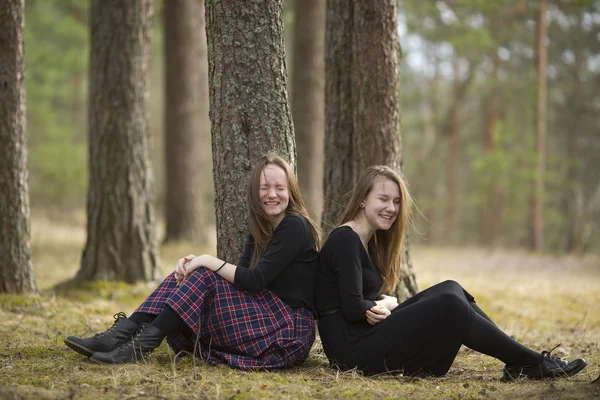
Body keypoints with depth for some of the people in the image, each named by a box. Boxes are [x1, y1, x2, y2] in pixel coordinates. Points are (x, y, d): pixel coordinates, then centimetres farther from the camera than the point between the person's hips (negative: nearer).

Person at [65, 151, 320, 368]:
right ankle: (119, 335, -17)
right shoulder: (262, 228, 14)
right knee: (187, 273, -3)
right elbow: (239, 277, 3)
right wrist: (197, 263, -13)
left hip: (290, 335, -8)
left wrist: (208, 261, -17)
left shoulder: (295, 227, -12)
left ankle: (141, 346, -24)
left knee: (204, 278, -21)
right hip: (264, 322, 8)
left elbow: (256, 281, -20)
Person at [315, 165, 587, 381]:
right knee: (448, 305, -18)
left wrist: (384, 305, -11)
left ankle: (517, 361, -5)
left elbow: (377, 296, 12)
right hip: (353, 347, -9)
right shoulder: (346, 240, -13)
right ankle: (531, 364, -12)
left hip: (368, 334, 9)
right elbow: (352, 307, -20)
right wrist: (384, 306, -3)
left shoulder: (369, 240, 18)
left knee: (450, 290, 3)